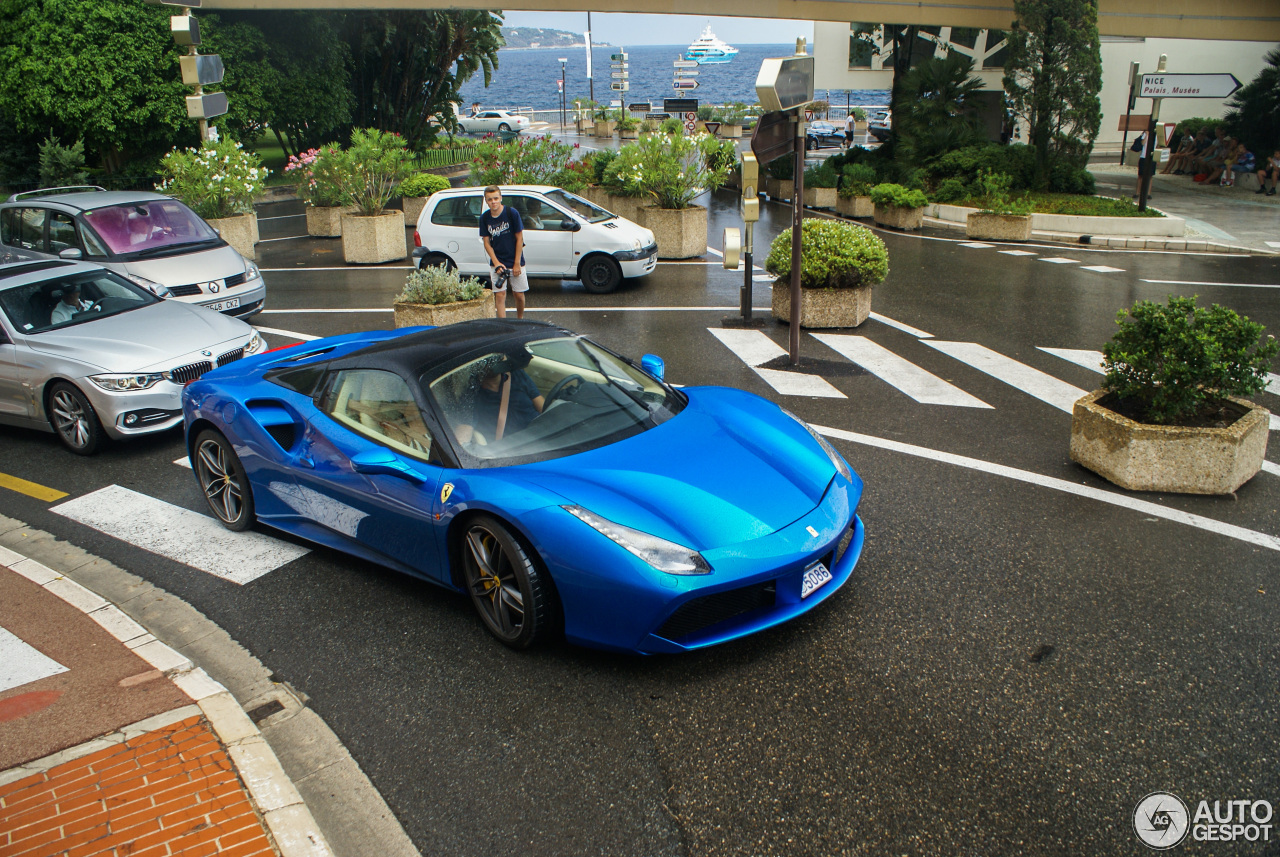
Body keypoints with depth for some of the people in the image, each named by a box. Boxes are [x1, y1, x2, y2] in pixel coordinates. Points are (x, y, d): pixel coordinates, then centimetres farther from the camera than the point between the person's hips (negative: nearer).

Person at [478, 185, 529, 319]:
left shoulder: (512, 213, -10)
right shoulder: (484, 218, -3)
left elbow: (519, 238, -7)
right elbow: (487, 243, 1)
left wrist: (517, 264, -9)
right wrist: (496, 263, -13)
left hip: (515, 262, -1)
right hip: (496, 263, 1)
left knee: (519, 295, 7)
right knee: (500, 295, -4)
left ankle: (520, 320, 30)